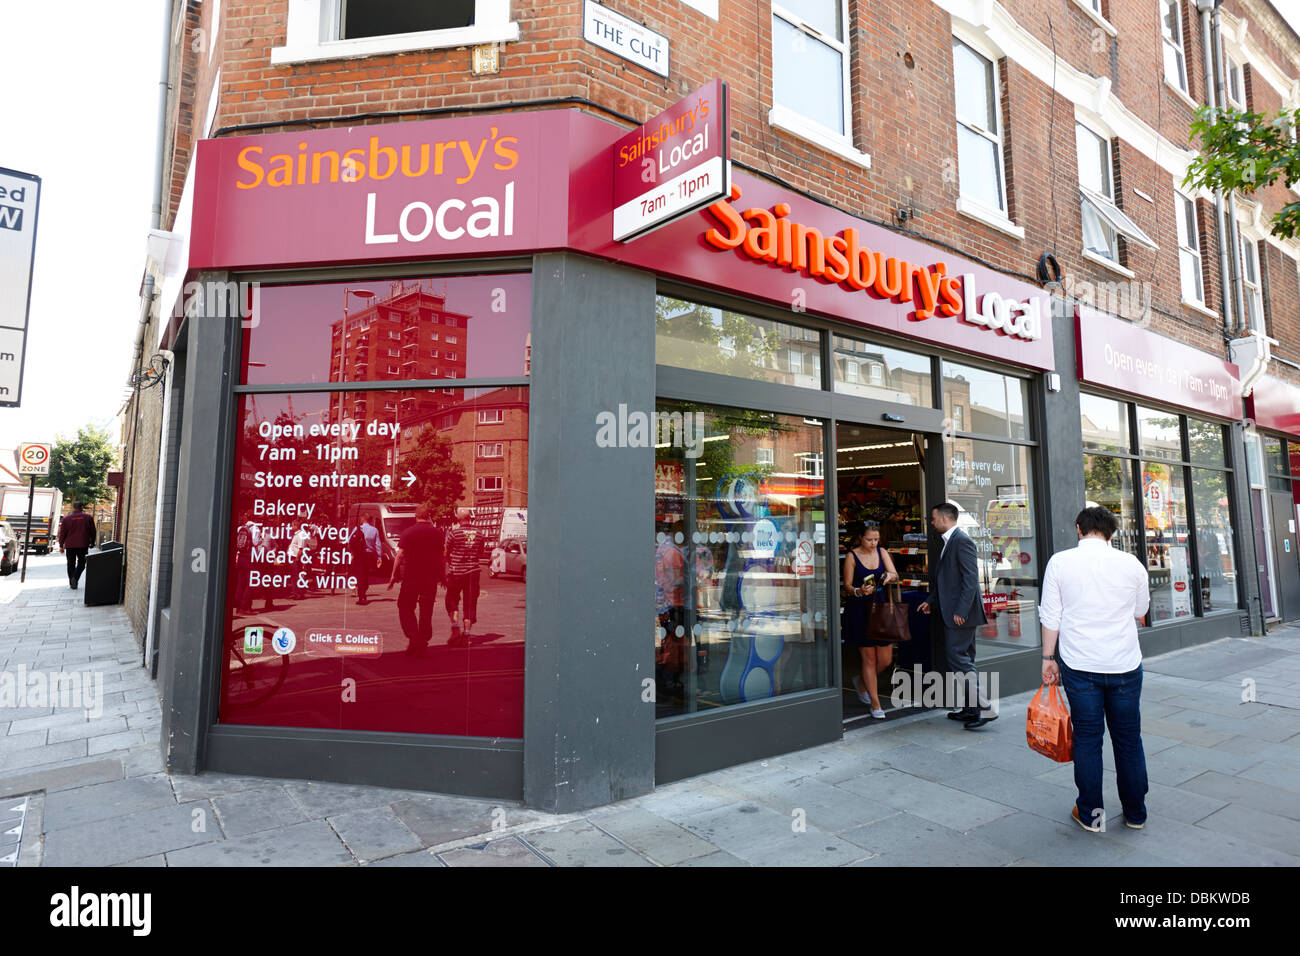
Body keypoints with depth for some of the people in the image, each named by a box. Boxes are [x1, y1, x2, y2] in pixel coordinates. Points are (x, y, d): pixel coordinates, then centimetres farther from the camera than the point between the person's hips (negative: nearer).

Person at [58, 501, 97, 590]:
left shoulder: (66, 518, 1)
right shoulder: (88, 518, 0)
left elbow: (62, 533, 3)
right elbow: (93, 532, 5)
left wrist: (61, 545, 10)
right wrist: (92, 543, 18)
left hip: (70, 546, 1)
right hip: (83, 546, -1)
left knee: (71, 564, 10)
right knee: (81, 563, 9)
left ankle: (71, 583, 11)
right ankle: (75, 577, -13)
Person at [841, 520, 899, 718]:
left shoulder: (882, 552, 7)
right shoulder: (852, 556, -5)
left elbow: (895, 575, -3)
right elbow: (847, 586, -6)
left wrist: (891, 576, -26)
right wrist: (859, 591, -26)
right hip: (860, 611, -4)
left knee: (886, 659, 6)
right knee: (869, 657, 1)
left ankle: (861, 681, 35)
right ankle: (875, 704, 14)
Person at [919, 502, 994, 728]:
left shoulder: (962, 541, -14)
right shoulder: (949, 542, 16)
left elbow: (971, 579, -20)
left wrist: (960, 611, -22)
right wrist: (932, 602, 19)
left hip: (961, 613, -10)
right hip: (954, 613, 10)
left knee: (958, 659, -10)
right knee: (964, 659, 14)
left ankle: (984, 708, -5)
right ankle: (968, 708, 22)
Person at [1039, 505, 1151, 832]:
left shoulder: (1060, 562, -5)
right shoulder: (1131, 563, -1)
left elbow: (1050, 616, -2)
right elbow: (1141, 613, 14)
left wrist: (1048, 657, 7)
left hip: (1079, 665, -1)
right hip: (1124, 664, 2)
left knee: (1087, 738, 8)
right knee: (1128, 738, 14)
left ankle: (1090, 813, 17)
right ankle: (1135, 813, 27)